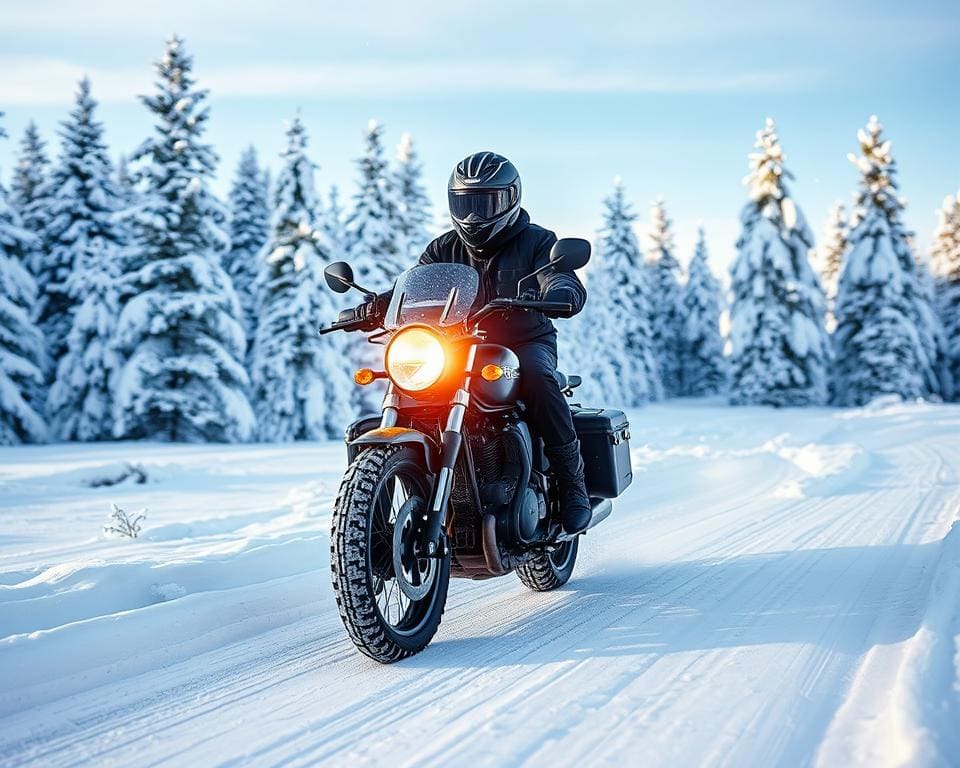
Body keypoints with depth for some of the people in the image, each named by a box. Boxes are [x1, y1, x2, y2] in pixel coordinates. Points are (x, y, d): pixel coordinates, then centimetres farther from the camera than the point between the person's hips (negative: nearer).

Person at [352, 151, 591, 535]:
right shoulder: (444, 249, 13)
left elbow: (564, 281, -15)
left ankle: (572, 481, -25)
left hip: (526, 341, -4)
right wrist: (373, 308, -21)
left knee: (537, 377, -37)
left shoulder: (535, 241, 2)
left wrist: (560, 293, -41)